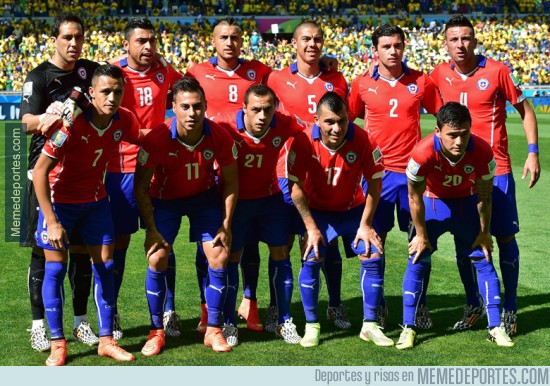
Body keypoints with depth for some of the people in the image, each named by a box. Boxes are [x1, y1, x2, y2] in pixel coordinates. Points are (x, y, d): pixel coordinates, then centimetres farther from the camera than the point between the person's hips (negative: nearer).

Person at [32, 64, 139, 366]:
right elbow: (39, 171, -24)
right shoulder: (72, 124, -28)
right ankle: (57, 344, 4)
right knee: (55, 268, -5)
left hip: (95, 200, 5)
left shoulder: (123, 120, -14)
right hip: (59, 199, -5)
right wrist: (52, 222, -26)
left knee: (105, 265, 3)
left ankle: (106, 340, 12)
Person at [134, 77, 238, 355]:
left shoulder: (220, 137, -24)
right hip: (165, 199, -1)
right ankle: (156, 331, 3)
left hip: (205, 197, 1)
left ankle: (213, 329, 8)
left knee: (219, 258, -7)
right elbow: (141, 186, -19)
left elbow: (230, 182, -9)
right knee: (156, 259, -12)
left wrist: (225, 226, -10)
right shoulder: (158, 139, -29)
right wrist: (152, 229, -20)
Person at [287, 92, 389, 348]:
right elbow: (296, 187, -16)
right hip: (317, 211, -1)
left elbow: (375, 182, -11)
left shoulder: (363, 141, -23)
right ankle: (311, 326, -3)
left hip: (353, 210, 1)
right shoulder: (304, 142, -24)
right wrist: (311, 228, -18)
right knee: (311, 258, -20)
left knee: (374, 255, -13)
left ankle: (369, 325, 1)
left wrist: (365, 224, -11)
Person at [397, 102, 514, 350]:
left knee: (483, 260, -1)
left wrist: (484, 232, -2)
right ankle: (408, 328, -1)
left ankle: (496, 327, 8)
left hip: (466, 202, 2)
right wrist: (421, 235, -9)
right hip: (432, 201, -1)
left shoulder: (482, 152, -30)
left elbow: (484, 197, -12)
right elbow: (415, 197, -18)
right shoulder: (422, 154, -36)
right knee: (418, 260, -10)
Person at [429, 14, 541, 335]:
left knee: (505, 237, 0)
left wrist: (533, 153, -6)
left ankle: (510, 309, 11)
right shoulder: (440, 75, 1)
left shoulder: (496, 71, -8)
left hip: (495, 169, -3)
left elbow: (525, 109, 0)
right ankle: (473, 305, 24)